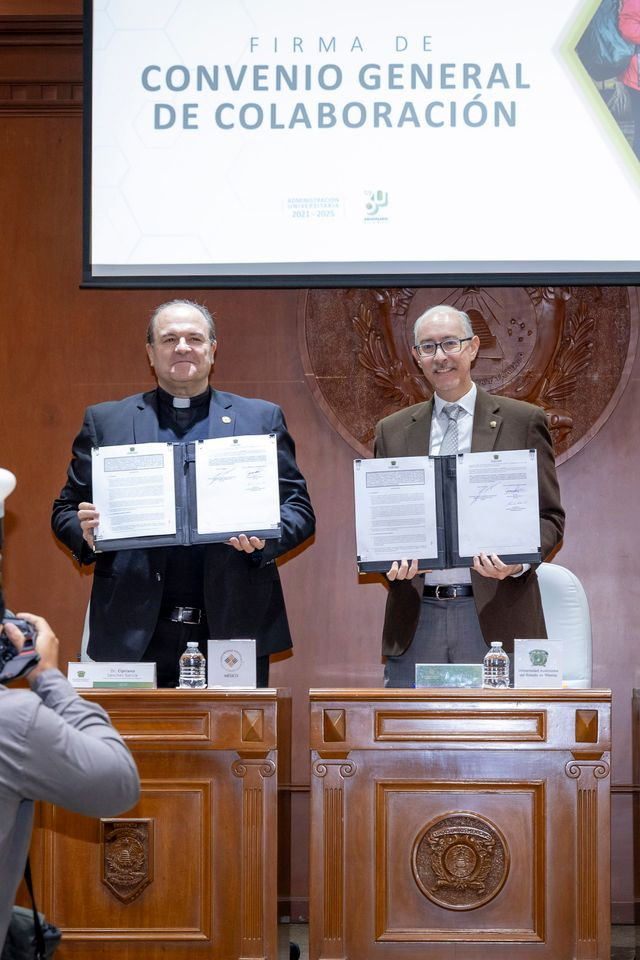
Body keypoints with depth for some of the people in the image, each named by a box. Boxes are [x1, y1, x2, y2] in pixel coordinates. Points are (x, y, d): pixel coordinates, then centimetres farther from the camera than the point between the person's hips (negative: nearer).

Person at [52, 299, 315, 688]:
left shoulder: (261, 419, 10)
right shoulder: (106, 421, 11)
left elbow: (299, 508, 8)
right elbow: (66, 510, 12)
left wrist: (266, 536, -13)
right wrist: (86, 533, -10)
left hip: (234, 628, 0)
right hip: (135, 634, 0)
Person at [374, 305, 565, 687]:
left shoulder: (523, 422, 5)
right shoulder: (392, 431, 13)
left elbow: (550, 515, 5)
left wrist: (519, 559, -15)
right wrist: (393, 559, -7)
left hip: (494, 616, -2)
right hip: (416, 618, 2)